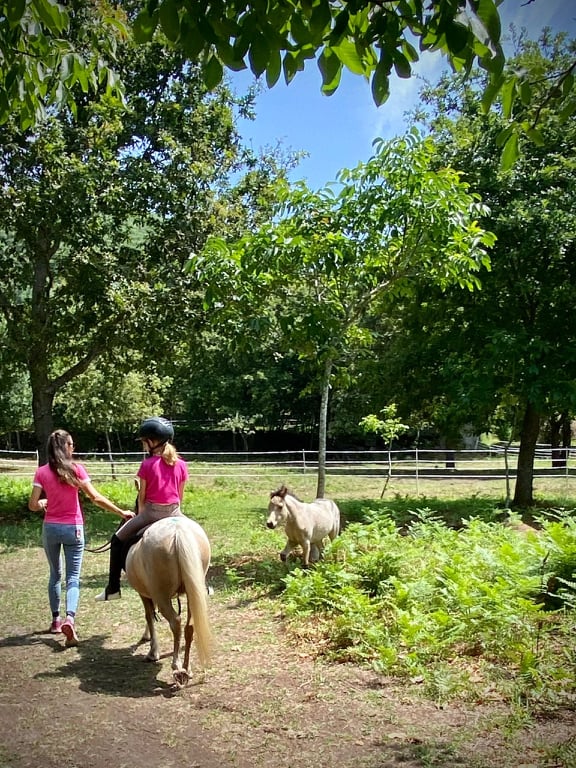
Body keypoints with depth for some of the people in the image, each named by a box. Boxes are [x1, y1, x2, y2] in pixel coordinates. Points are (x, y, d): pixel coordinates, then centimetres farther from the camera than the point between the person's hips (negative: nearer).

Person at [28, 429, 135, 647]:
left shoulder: (41, 472, -3)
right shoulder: (76, 469, -9)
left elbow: (33, 505, -6)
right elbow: (96, 498, -12)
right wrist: (121, 512, -5)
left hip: (50, 528, 2)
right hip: (73, 529, -2)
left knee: (55, 574, 20)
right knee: (73, 578, 1)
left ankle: (56, 620, 28)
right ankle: (69, 618, -21)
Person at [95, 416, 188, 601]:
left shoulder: (147, 464, -8)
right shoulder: (181, 464, 2)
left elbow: (142, 496, -2)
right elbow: (180, 495, 9)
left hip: (151, 511, -3)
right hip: (174, 513, 4)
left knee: (118, 540, 15)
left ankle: (113, 588, 14)